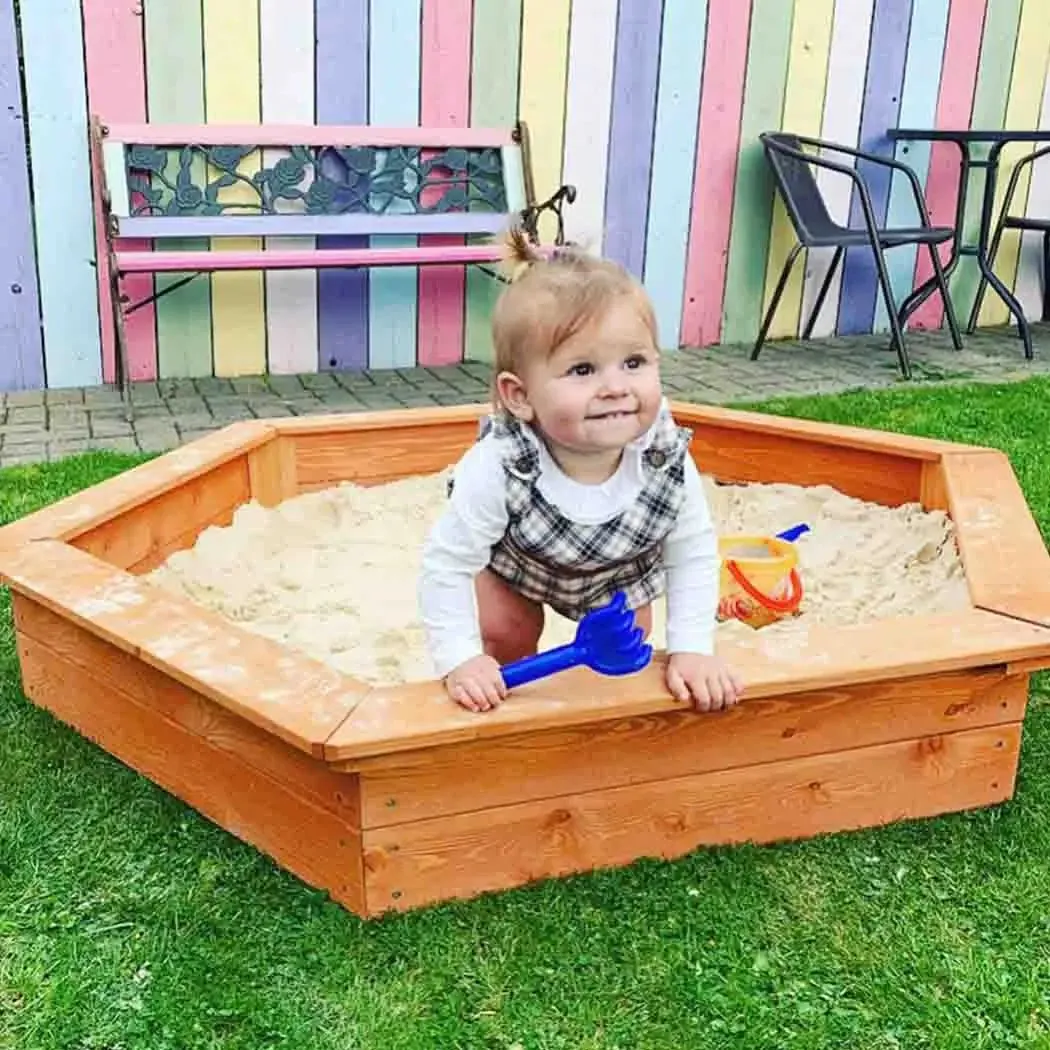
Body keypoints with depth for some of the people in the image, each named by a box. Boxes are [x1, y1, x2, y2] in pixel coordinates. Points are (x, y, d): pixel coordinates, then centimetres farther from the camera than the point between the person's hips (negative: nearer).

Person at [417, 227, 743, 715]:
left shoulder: (669, 463, -38)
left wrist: (691, 649, -25)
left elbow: (694, 555, -21)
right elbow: (447, 564, -32)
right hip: (513, 562, -2)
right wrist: (460, 658, -34)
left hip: (620, 571, 2)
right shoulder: (498, 470, -45)